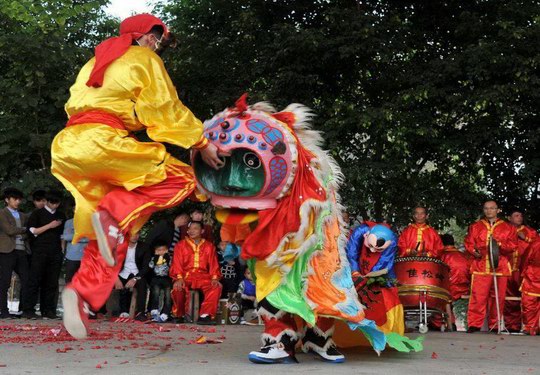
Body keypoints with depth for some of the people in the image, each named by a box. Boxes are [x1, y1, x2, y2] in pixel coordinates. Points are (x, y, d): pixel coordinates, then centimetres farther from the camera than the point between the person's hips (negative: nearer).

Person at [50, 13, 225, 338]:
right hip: (100, 141, -8)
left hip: (69, 146, 8)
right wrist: (202, 142, 2)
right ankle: (113, 214, -22)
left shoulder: (98, 61, 31)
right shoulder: (144, 59, 9)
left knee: (112, 232, 11)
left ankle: (83, 293, -6)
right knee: (181, 178, -6)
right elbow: (166, 108, 1)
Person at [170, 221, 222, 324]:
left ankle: (205, 315, -27)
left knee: (216, 287, -29)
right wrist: (179, 278, -16)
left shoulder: (209, 246, 14)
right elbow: (177, 264, 2)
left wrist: (214, 278, -9)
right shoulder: (181, 245, 11)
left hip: (203, 277, 1)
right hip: (186, 276, -1)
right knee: (177, 287, -33)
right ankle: (179, 315, -10)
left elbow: (213, 264, 9)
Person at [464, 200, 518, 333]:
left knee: (498, 297, 3)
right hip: (480, 266, 0)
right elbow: (468, 242, 11)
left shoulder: (508, 228, 11)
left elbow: (513, 245, 3)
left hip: (500, 266, 1)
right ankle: (474, 324, -6)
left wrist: (499, 243, -14)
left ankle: (495, 324, 13)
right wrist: (473, 250, -9)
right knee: (478, 296, -9)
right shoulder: (475, 227, 15)